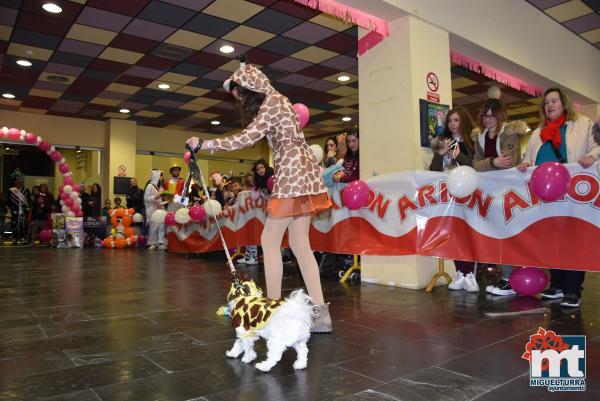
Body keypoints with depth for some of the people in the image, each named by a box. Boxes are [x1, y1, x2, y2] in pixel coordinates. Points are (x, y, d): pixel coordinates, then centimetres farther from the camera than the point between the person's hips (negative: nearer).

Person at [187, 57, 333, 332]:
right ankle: (320, 312, 3)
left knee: (270, 240, -6)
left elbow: (246, 138, -12)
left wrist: (205, 144, -6)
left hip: (293, 172, -10)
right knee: (299, 243, 4)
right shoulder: (277, 101, 25)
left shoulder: (272, 101, -5)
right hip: (301, 174, 10)